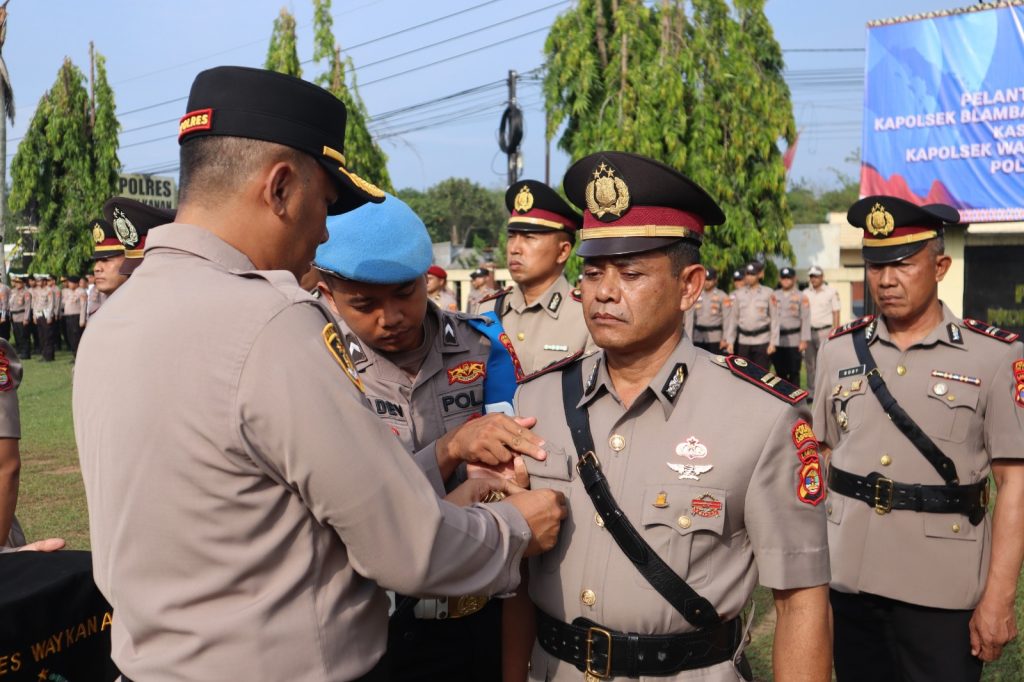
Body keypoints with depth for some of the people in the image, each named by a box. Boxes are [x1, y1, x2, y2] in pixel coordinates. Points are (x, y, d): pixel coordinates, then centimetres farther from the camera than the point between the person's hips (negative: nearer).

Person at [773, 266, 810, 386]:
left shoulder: (801, 296, 3)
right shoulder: (774, 295, 12)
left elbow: (806, 319, -2)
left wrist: (804, 340, -9)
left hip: (794, 341, -3)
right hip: (777, 341, 3)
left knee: (793, 373, -1)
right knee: (780, 372, 8)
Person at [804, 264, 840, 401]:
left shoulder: (831, 292, 2)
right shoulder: (805, 293, 13)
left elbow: (836, 313, 0)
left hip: (824, 331, -4)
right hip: (809, 331, 5)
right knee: (810, 364, 7)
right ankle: (811, 393, 14)